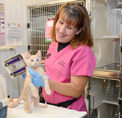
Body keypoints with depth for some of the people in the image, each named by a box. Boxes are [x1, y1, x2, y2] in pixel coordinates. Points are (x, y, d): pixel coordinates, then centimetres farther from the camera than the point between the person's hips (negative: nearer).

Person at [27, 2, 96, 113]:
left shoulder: (82, 51, -22)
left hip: (70, 110, -6)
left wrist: (45, 81, -31)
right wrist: (35, 73, -6)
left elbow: (77, 91, -22)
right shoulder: (53, 44, 1)